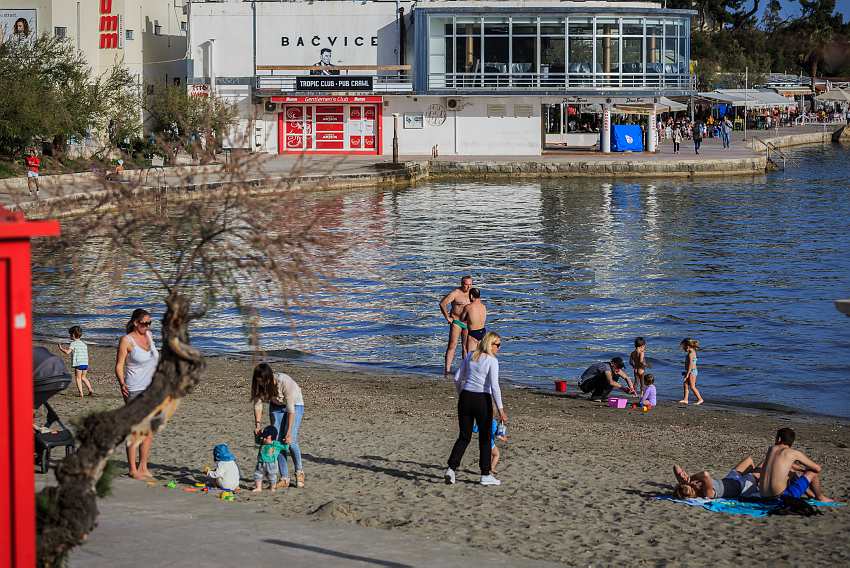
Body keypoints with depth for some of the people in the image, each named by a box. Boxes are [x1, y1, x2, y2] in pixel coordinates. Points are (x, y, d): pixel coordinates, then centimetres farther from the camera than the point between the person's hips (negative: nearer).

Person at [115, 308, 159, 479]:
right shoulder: (126, 340, -10)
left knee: (149, 431, 7)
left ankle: (143, 467, 15)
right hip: (134, 390, -7)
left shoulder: (148, 335, 9)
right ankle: (133, 470, 3)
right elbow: (119, 365, -11)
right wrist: (122, 383, -28)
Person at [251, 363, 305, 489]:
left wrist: (289, 432, -34)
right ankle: (284, 479, 0)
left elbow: (291, 409, -33)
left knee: (291, 441, -17)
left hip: (295, 404, -5)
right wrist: (257, 424, -23)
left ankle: (299, 472, 7)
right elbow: (258, 405, -10)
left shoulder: (284, 381, -36)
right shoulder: (259, 385, -21)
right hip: (276, 406, 5)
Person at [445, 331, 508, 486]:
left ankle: (451, 469, -3)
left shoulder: (470, 356, 8)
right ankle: (485, 475, 13)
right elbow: (494, 386, -15)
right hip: (483, 400, -5)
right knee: (485, 438, 9)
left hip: (466, 397, 5)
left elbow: (457, 378, 10)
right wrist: (500, 409, -14)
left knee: (464, 437, 11)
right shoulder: (492, 361, -8)